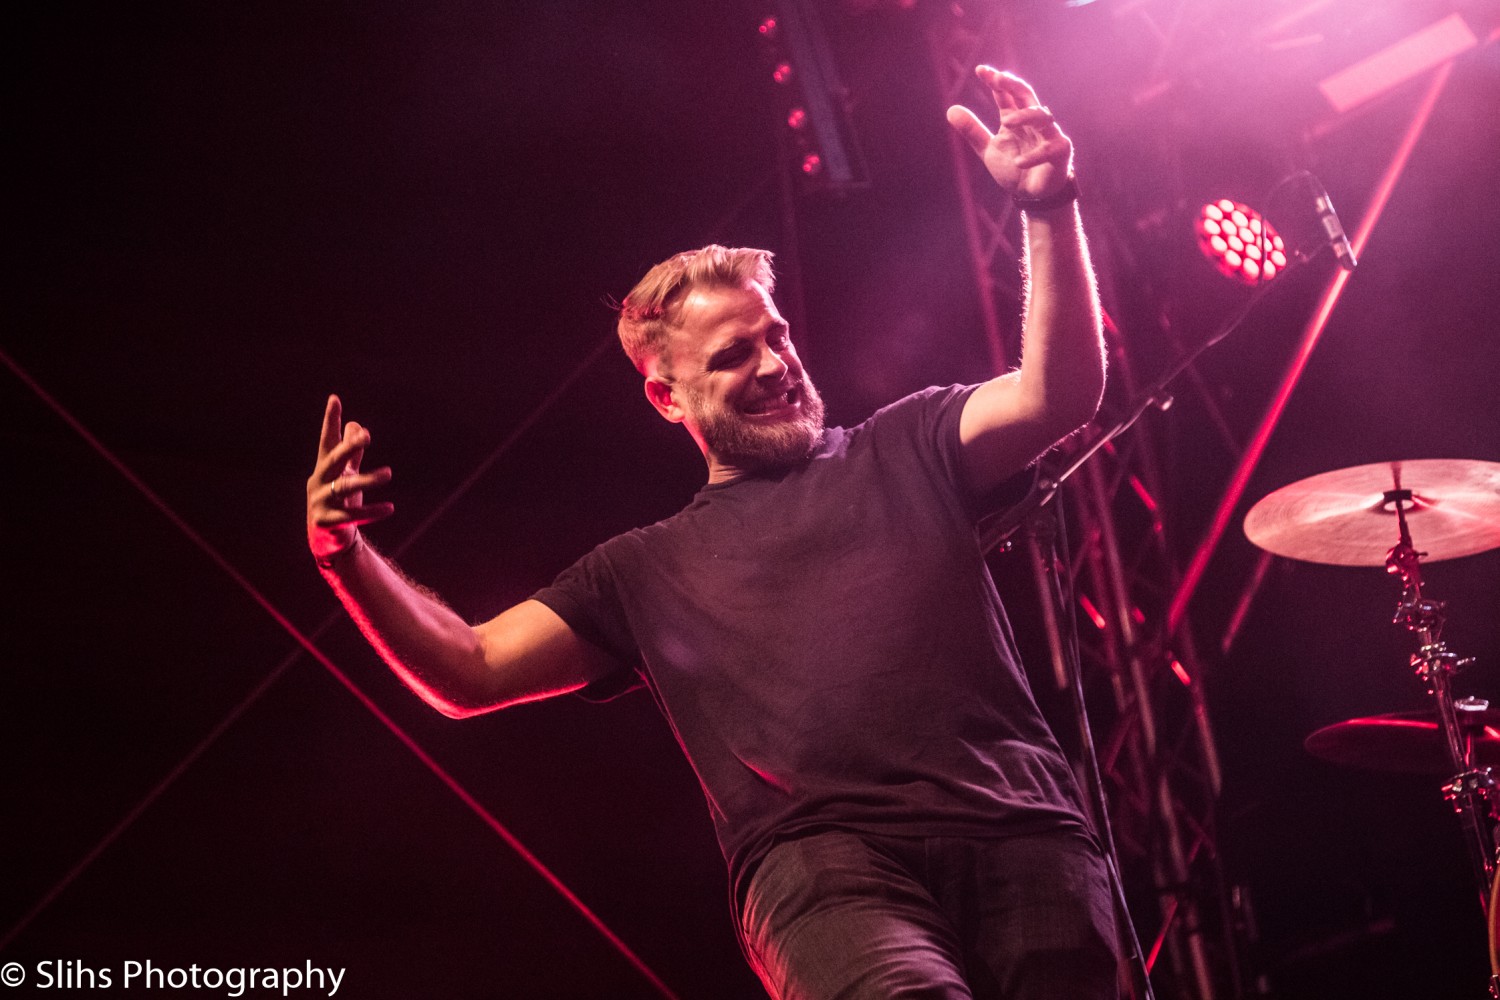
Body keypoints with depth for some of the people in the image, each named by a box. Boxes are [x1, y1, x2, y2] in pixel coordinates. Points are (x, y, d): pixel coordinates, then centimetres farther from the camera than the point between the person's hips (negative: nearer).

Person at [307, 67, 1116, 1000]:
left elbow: (1060, 392, 7)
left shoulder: (900, 450, 22)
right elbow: (469, 673, 18)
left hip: (1021, 834, 2)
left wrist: (1049, 207, -6)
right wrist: (351, 560, 1)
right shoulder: (648, 569, 22)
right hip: (823, 860, -2)